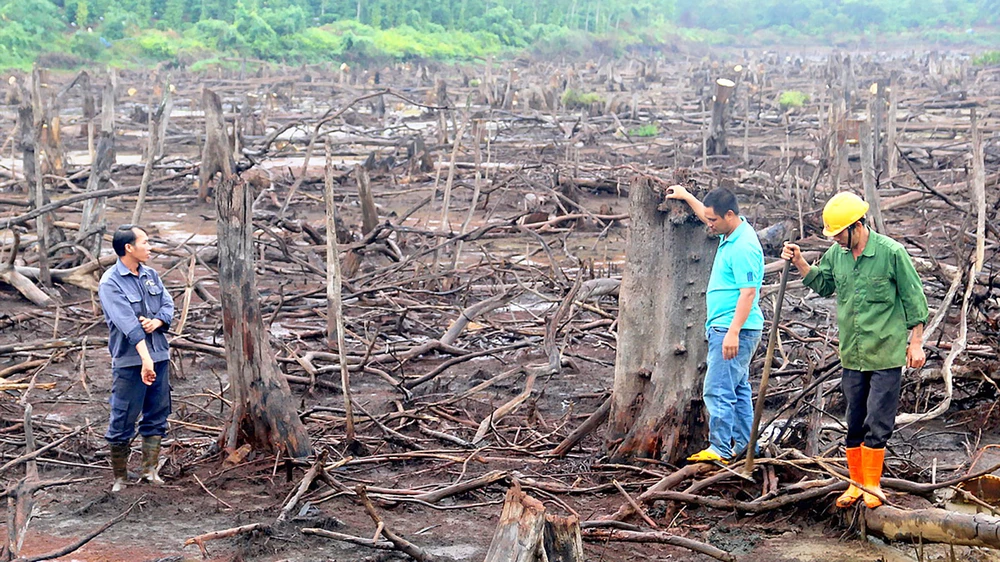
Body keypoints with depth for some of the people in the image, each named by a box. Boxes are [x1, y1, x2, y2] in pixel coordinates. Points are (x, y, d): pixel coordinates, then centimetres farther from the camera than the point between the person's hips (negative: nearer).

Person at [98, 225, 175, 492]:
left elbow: (168, 304, 8)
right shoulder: (110, 282, -14)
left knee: (157, 415, 11)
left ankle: (151, 469, 20)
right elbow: (127, 322, -24)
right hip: (129, 361, -7)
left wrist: (157, 322, -16)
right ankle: (120, 478, 11)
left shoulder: (151, 275, 8)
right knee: (122, 420, 1)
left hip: (159, 356, 7)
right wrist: (145, 358, -33)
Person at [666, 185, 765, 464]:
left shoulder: (743, 248, -20)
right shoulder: (732, 232, 10)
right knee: (738, 390, 15)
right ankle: (744, 447, 21)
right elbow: (708, 216, 33)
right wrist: (687, 197, 35)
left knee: (717, 390, -10)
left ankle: (720, 449, -7)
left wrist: (733, 332, -28)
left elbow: (748, 292, -24)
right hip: (724, 328, 11)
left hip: (733, 329, -11)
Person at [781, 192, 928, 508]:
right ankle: (856, 483, 25)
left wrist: (916, 342, -4)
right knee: (853, 425, 12)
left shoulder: (891, 253, -11)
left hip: (886, 355, -5)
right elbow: (822, 283, 23)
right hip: (851, 356, 5)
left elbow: (913, 298, -4)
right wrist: (799, 262, 7)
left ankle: (872, 486, 10)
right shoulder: (836, 254, 4)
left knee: (877, 424, -3)